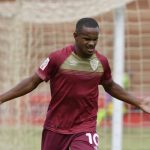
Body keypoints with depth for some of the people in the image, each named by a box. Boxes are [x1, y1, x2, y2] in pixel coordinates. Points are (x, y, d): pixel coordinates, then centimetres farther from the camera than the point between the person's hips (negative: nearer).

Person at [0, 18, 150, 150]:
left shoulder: (101, 62, -1)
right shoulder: (58, 58, -12)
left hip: (85, 128, 1)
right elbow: (33, 82, -5)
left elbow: (110, 86, 18)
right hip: (55, 128, 0)